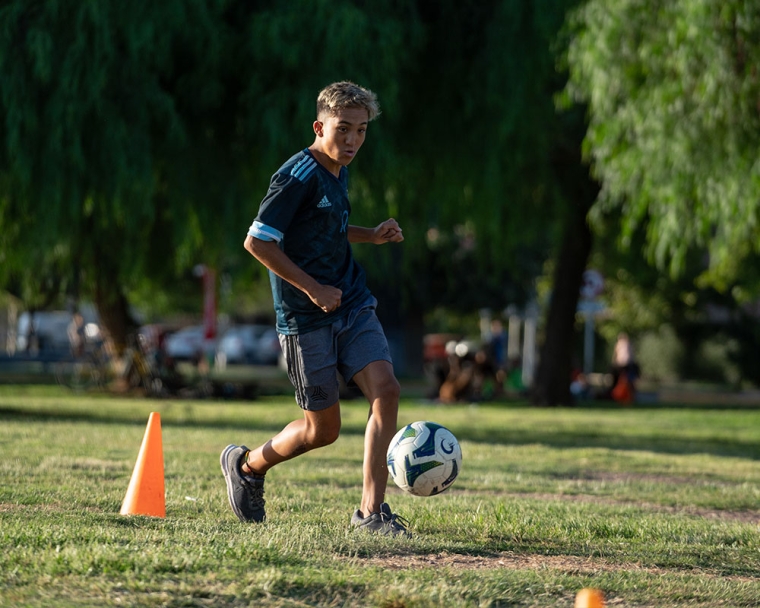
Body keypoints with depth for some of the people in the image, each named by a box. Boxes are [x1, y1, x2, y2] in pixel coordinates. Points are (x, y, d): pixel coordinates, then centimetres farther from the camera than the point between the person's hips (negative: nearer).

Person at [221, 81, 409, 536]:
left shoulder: (339, 172, 10)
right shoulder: (299, 176, -16)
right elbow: (257, 241, -19)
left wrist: (371, 236, 10)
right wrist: (313, 288, -19)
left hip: (353, 306, 7)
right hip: (307, 319, -7)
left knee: (386, 390, -13)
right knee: (324, 428, 1)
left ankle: (371, 511, -8)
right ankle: (247, 465, 29)